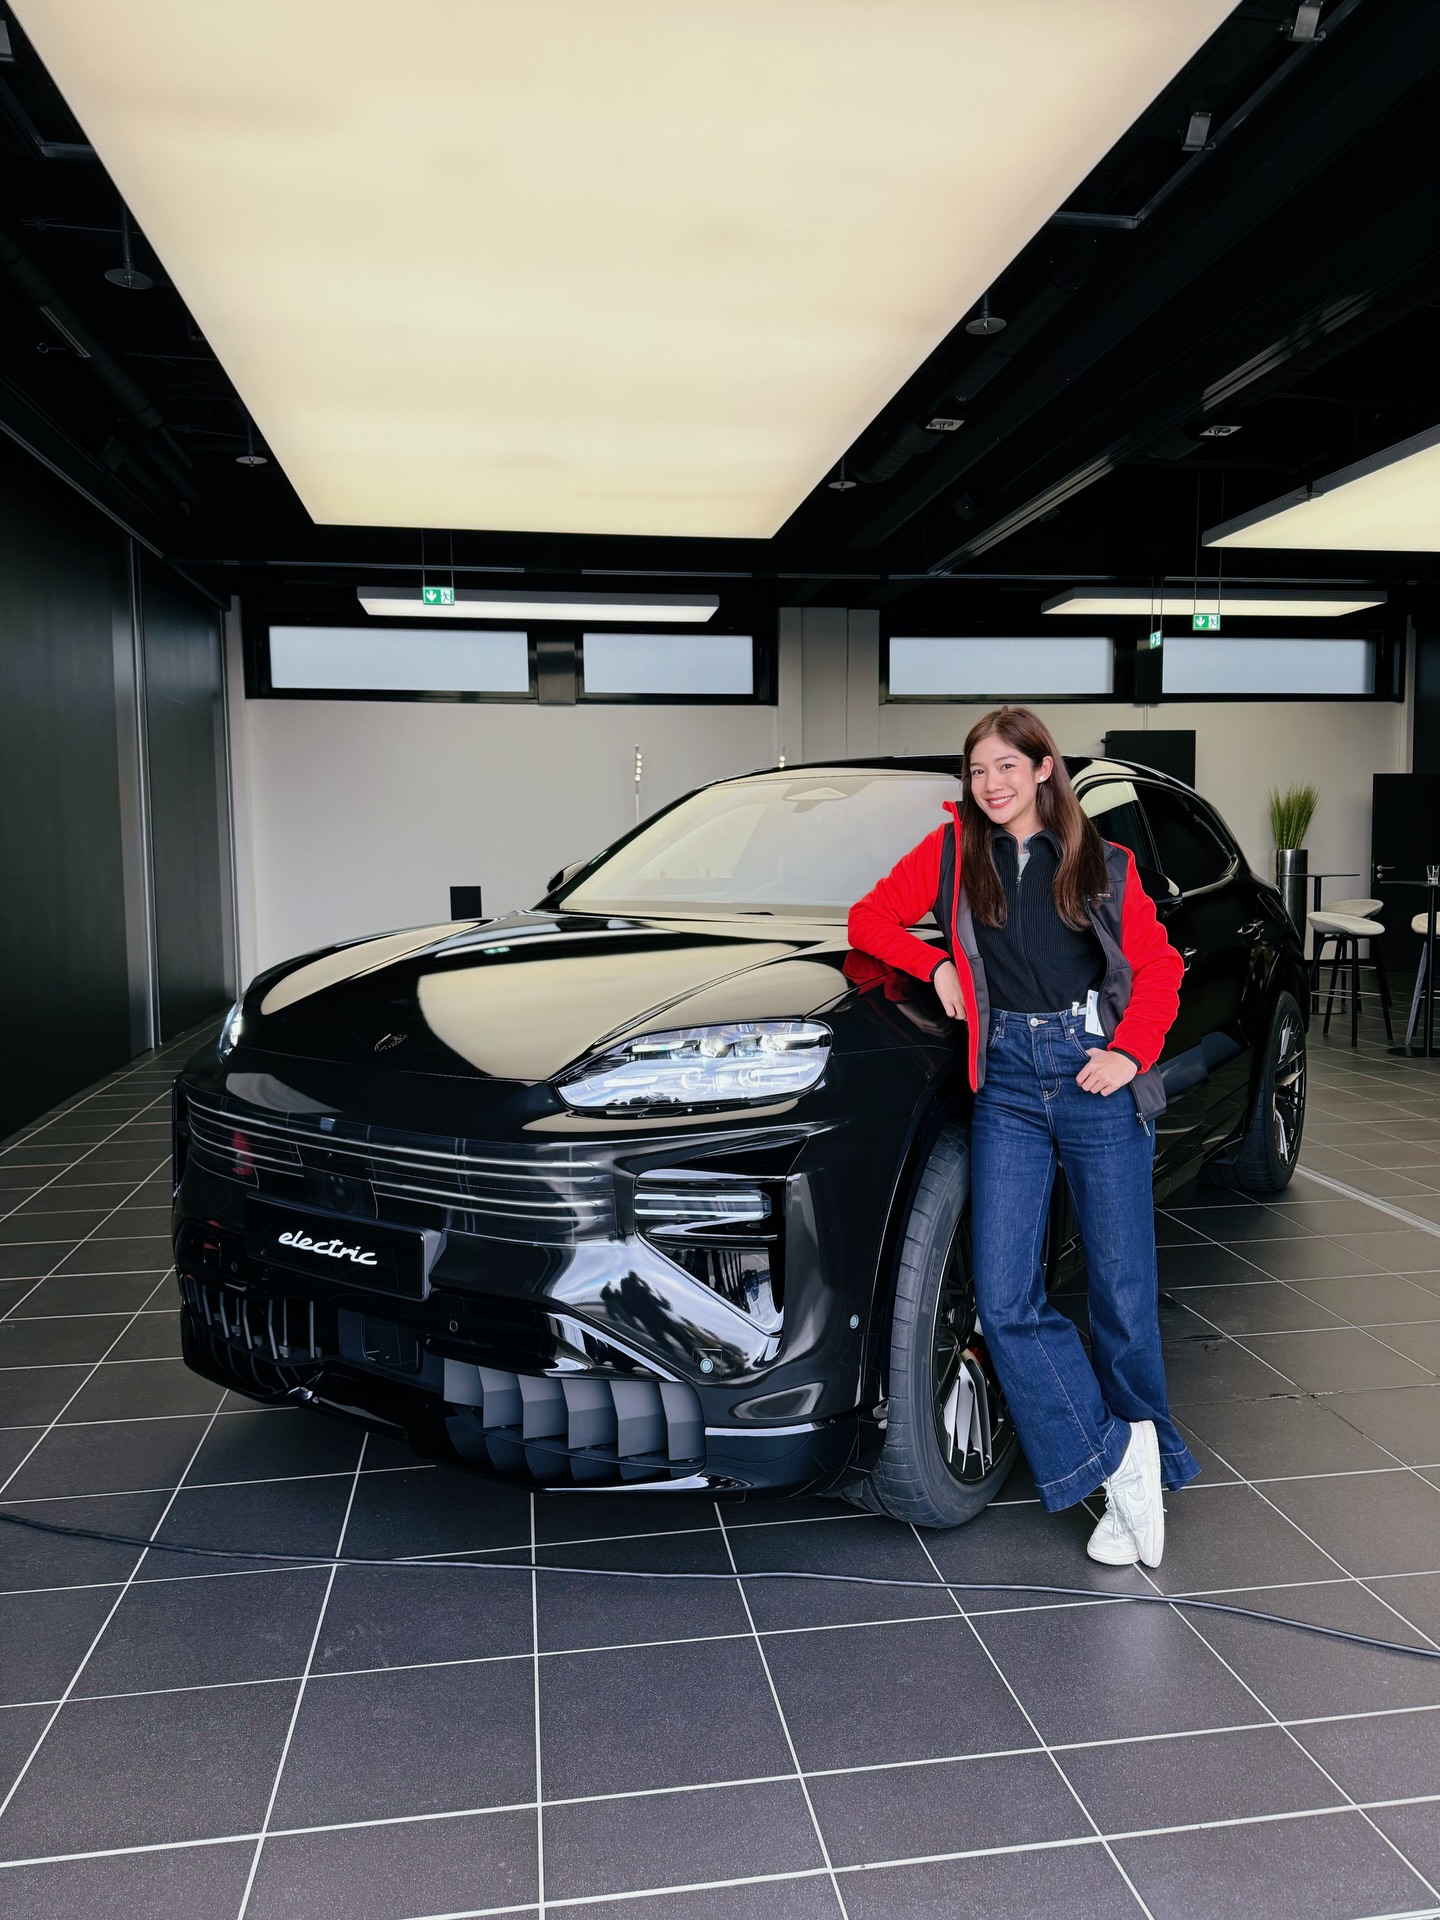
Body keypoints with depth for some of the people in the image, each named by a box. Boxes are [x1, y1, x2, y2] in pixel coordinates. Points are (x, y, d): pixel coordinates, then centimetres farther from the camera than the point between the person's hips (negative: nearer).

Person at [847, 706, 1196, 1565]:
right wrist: (937, 963, -1)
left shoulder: (1105, 864, 10)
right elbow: (870, 919, 14)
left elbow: (1159, 966, 8)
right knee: (1005, 1300, -7)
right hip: (1008, 1084, 1)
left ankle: (1147, 1453, 24)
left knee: (1124, 1292, 3)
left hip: (1099, 1078, -1)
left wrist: (1130, 1052, -6)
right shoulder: (952, 852, 11)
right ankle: (1119, 1461, 5)